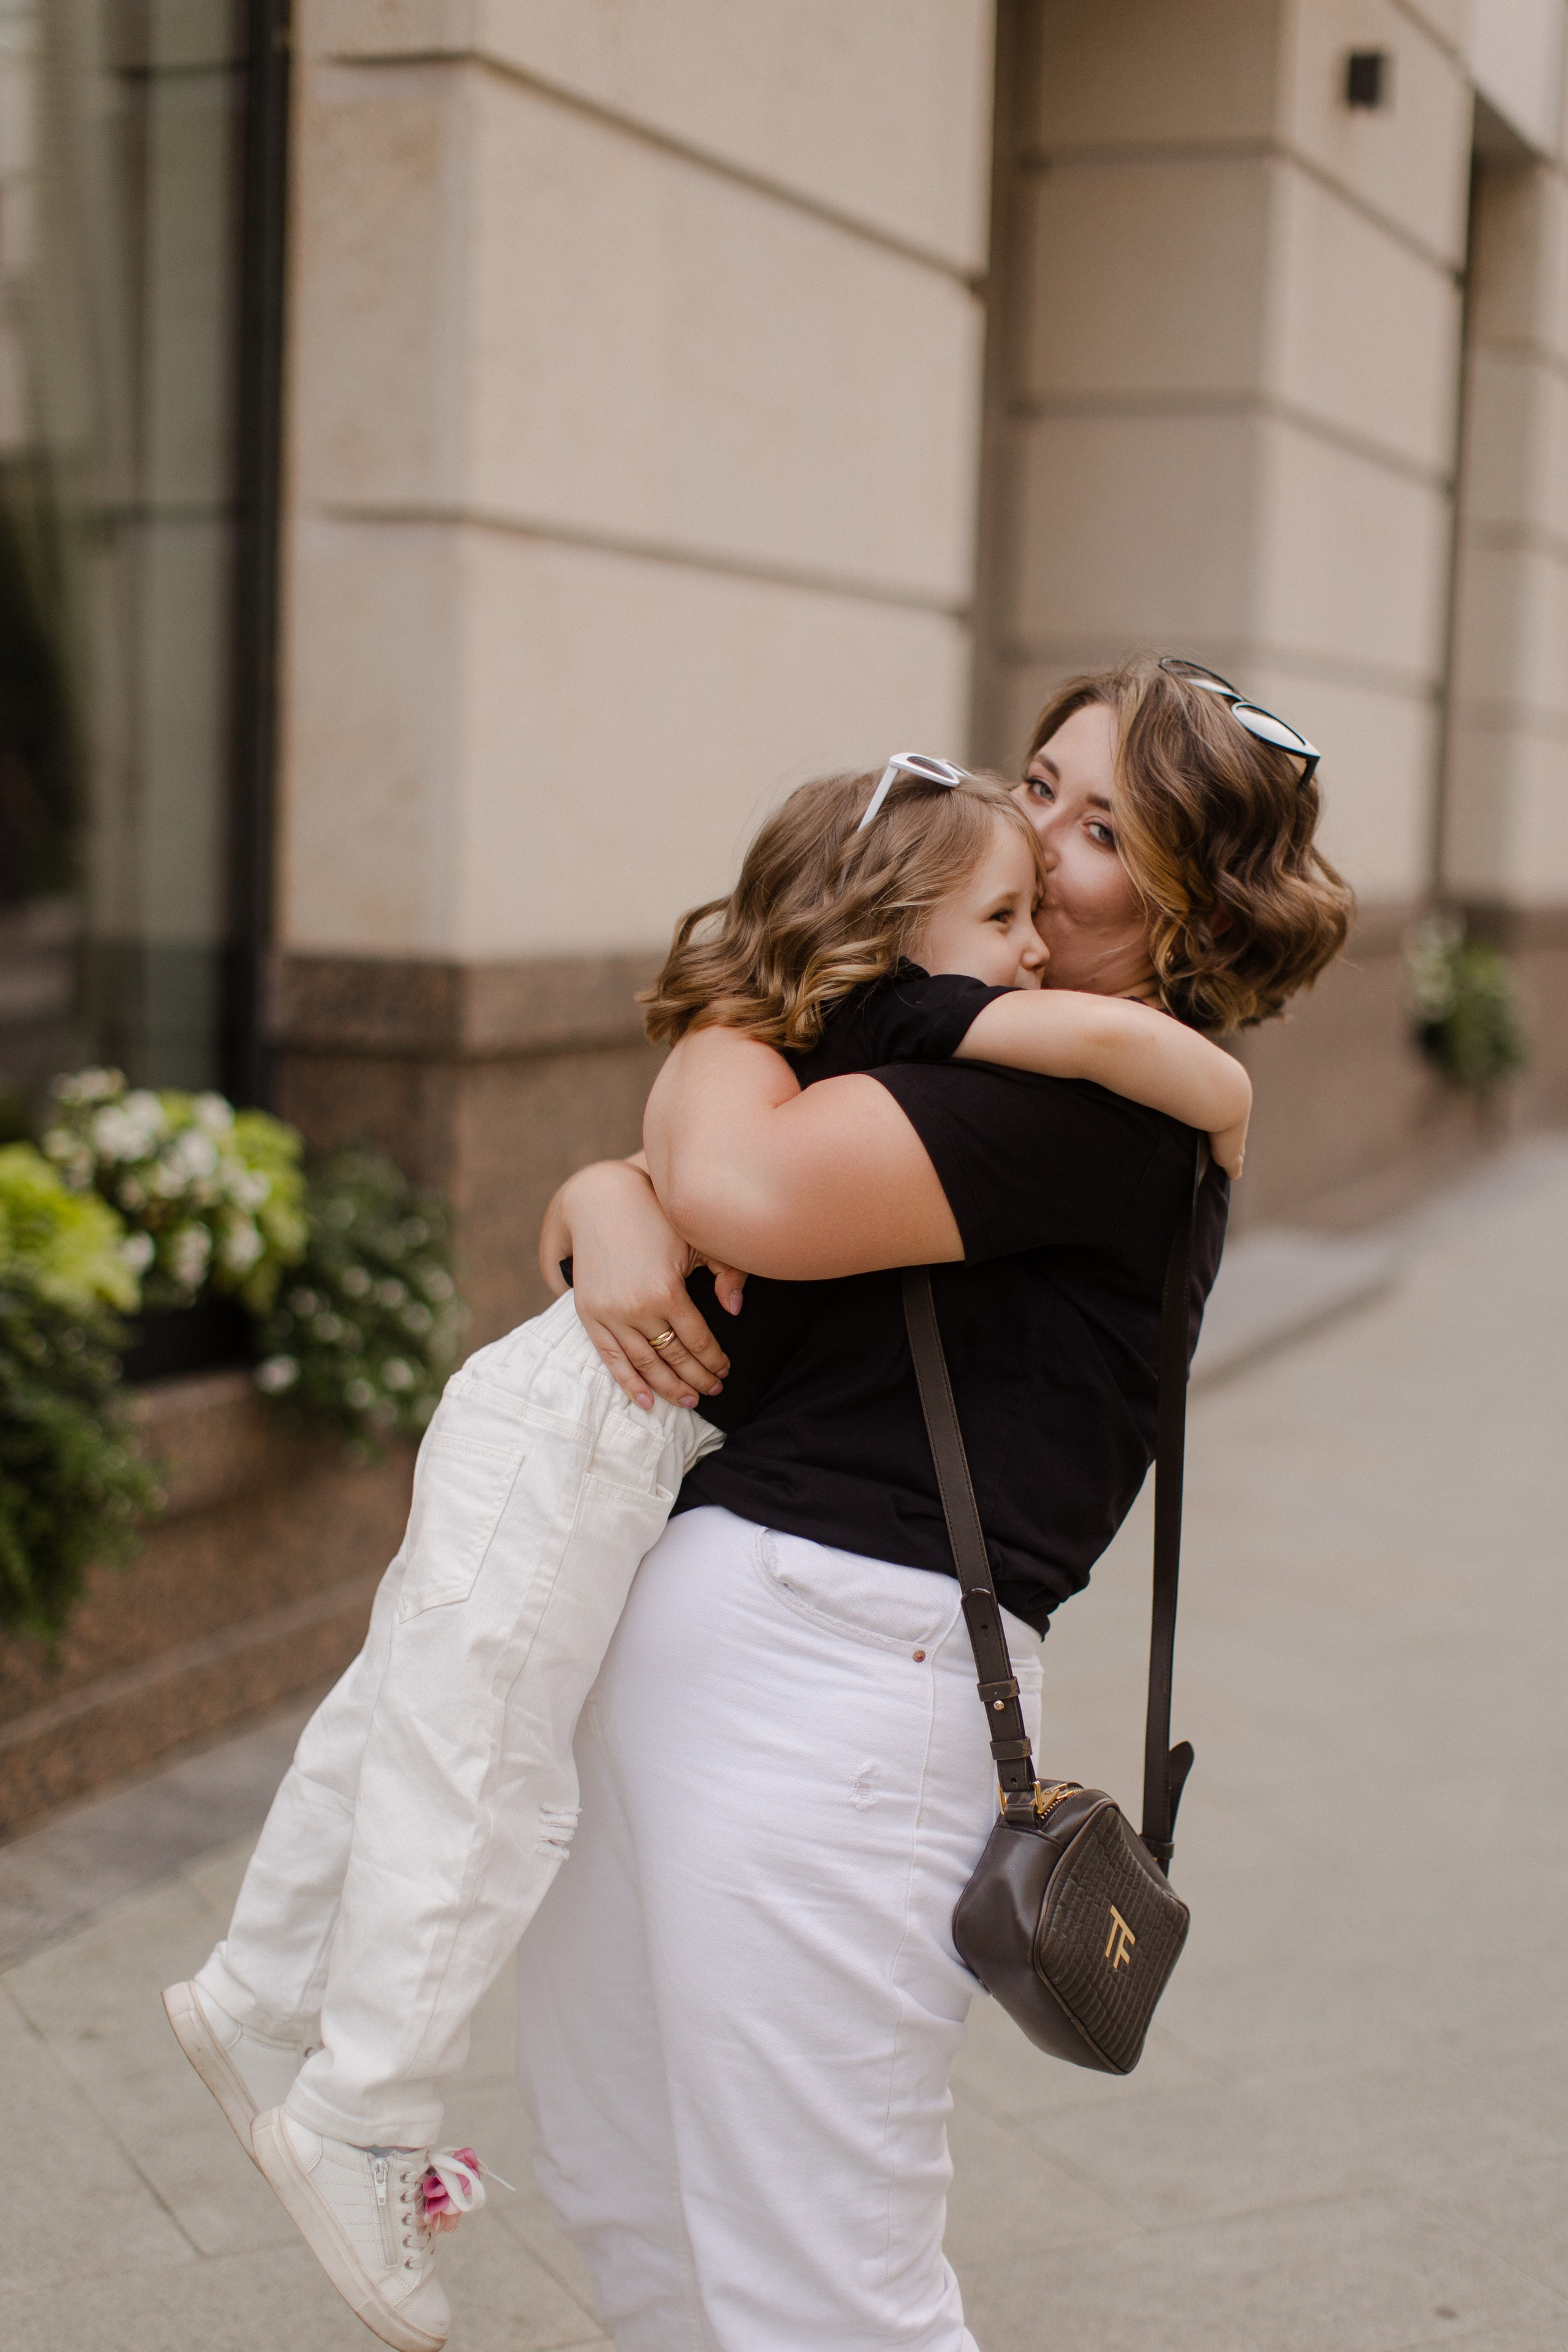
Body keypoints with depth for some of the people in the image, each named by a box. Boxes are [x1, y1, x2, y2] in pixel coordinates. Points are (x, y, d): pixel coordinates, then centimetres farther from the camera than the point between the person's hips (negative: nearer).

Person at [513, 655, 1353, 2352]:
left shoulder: (1110, 1102, -14)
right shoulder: (950, 1055, 17)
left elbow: (744, 1186, -25)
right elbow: (662, 1172, 20)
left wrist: (719, 1022, -3)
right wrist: (608, 1204, -5)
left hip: (828, 1673, -10)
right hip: (664, 1630, 10)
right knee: (609, 2168, 23)